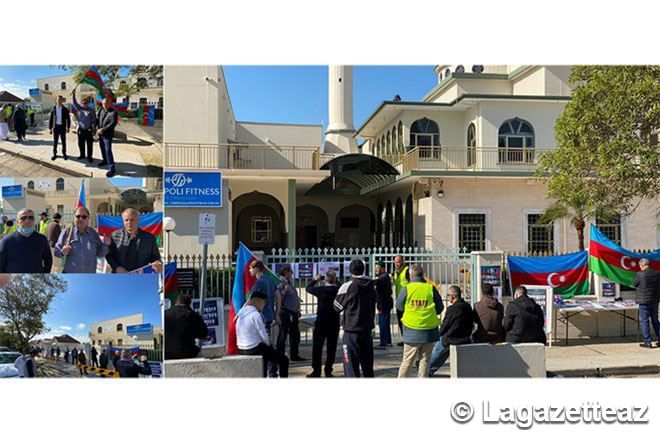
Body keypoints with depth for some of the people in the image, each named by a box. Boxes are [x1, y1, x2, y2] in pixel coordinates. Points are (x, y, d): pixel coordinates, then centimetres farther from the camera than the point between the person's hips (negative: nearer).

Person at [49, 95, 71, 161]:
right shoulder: (53, 109, 3)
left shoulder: (65, 109, 0)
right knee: (55, 141, 6)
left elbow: (68, 119, -2)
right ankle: (54, 154, 14)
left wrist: (68, 127, -13)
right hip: (55, 127, 1)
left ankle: (64, 154, 16)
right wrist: (50, 128, 1)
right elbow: (50, 119, 5)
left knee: (63, 141, 5)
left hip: (62, 127, -1)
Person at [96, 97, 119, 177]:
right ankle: (105, 160, 42)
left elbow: (113, 124, -19)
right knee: (102, 148, 20)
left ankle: (111, 168, -11)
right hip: (100, 134, 7)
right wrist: (97, 129, -9)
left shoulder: (113, 112, -12)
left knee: (108, 150, -12)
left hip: (108, 135, -7)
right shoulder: (100, 111, 7)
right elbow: (96, 120, 7)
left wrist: (103, 130, -22)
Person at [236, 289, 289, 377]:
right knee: (284, 360, 1)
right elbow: (264, 337, -17)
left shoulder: (242, 312, 6)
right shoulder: (255, 314, -19)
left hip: (242, 350, 9)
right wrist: (267, 343, 4)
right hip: (254, 349, -9)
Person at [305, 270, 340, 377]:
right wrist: (335, 283, 11)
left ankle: (316, 371, 9)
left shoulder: (321, 290, -10)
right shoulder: (338, 290, -7)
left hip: (321, 323, -2)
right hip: (334, 323, 2)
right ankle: (328, 371, 13)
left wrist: (315, 280, 18)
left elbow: (308, 288, 6)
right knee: (331, 348, 10)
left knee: (317, 348, 7)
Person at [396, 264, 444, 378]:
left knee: (408, 360, 9)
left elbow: (399, 306, 7)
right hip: (429, 329, 1)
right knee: (425, 359, 10)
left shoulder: (406, 288, -5)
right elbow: (440, 307, 5)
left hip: (412, 331, -1)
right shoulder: (431, 288, -2)